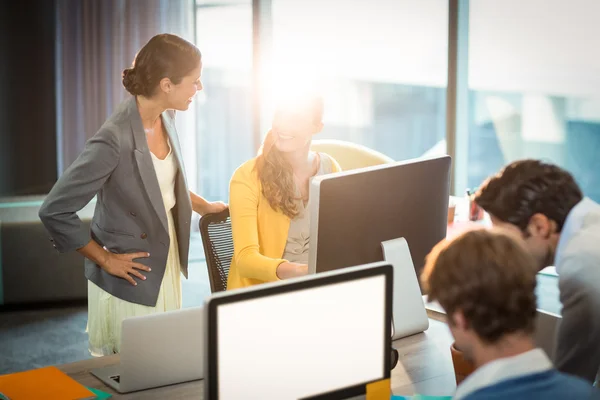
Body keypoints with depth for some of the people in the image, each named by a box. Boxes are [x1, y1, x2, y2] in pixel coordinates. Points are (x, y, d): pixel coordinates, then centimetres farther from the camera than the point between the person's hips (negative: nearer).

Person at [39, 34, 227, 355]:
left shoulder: (165, 118, -2)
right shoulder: (114, 141, -28)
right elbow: (54, 212, -24)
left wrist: (205, 206, 11)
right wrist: (105, 260, -16)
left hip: (167, 259, 8)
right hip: (131, 281, -7)